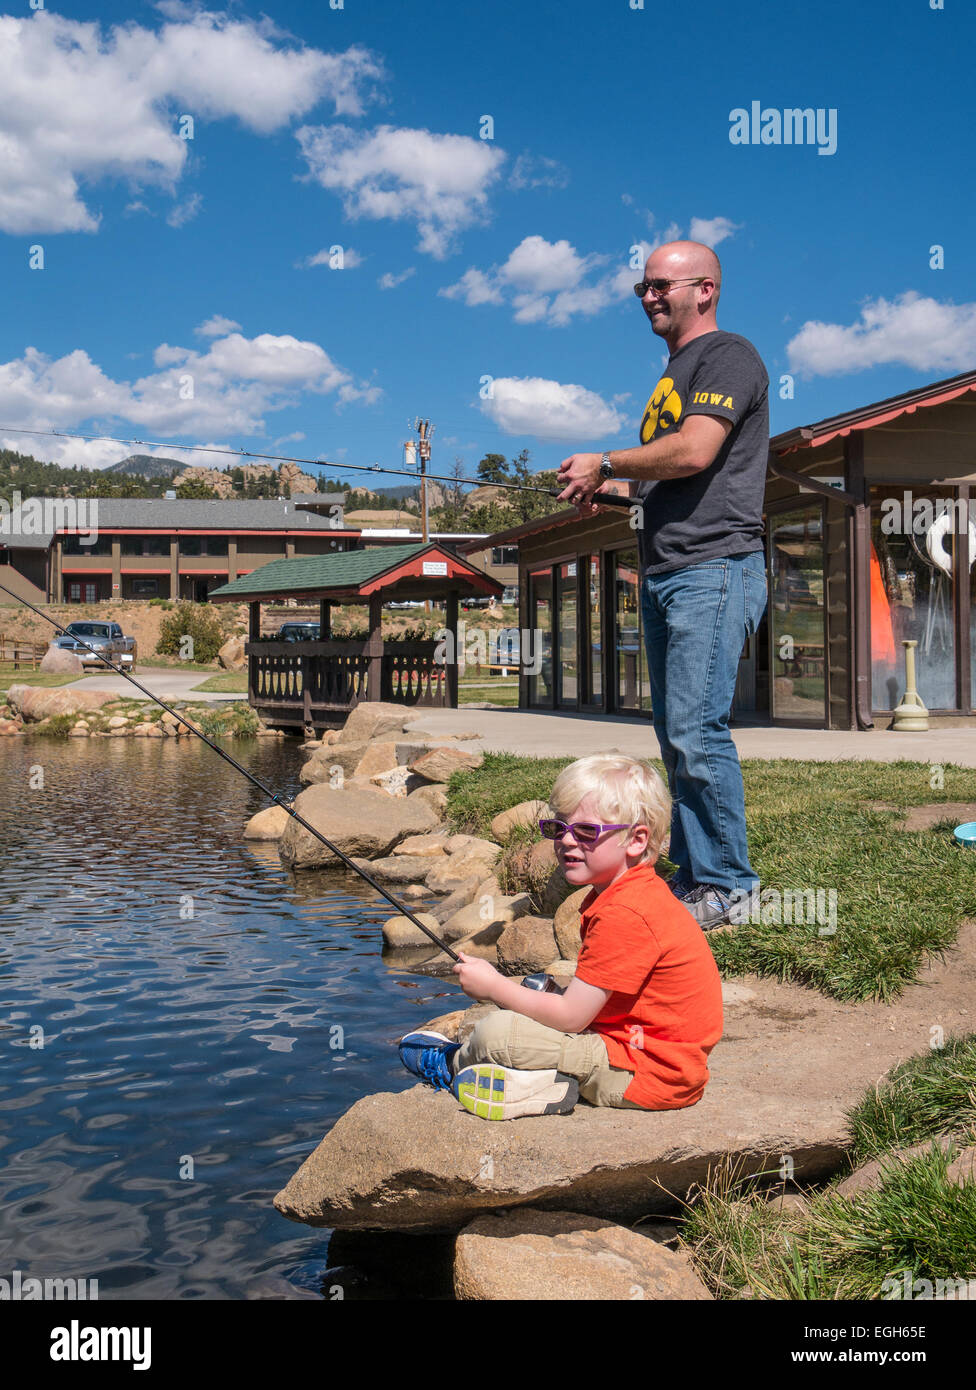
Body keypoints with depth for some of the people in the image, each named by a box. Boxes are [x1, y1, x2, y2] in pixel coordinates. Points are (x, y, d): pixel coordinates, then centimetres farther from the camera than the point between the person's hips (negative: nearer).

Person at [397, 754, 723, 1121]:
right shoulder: (626, 893, 10)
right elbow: (590, 992, 15)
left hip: (650, 1076, -11)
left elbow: (571, 1017, -22)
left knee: (496, 1032, -15)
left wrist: (493, 987, -10)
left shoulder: (624, 914, -23)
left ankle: (455, 1064, 13)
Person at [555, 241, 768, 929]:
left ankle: (730, 886, -3)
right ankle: (694, 872, 16)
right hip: (663, 575, 10)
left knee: (697, 733, -13)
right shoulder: (675, 373, 25)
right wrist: (608, 490, 14)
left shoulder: (729, 355, -5)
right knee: (675, 738, 9)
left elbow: (694, 453, -19)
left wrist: (605, 464, -6)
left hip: (714, 569, -10)